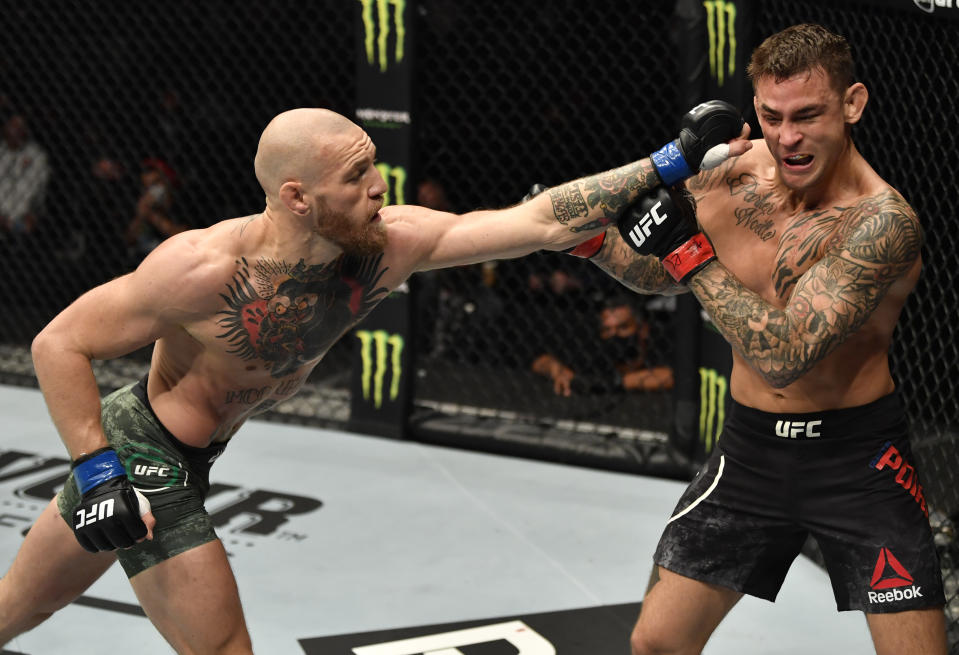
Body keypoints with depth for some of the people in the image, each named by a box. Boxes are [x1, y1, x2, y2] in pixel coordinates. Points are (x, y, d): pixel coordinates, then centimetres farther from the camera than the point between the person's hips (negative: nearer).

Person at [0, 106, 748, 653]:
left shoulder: (389, 245, -16)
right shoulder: (209, 268, -32)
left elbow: (542, 220, -18)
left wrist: (676, 164, -21)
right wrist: (96, 473, -28)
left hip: (186, 456, 7)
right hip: (137, 455, -7)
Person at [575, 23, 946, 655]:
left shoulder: (882, 223, -23)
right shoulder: (733, 172, -5)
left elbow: (783, 356, -31)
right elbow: (656, 275, 12)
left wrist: (690, 249, -29)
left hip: (858, 459, -5)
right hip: (752, 448, 5)